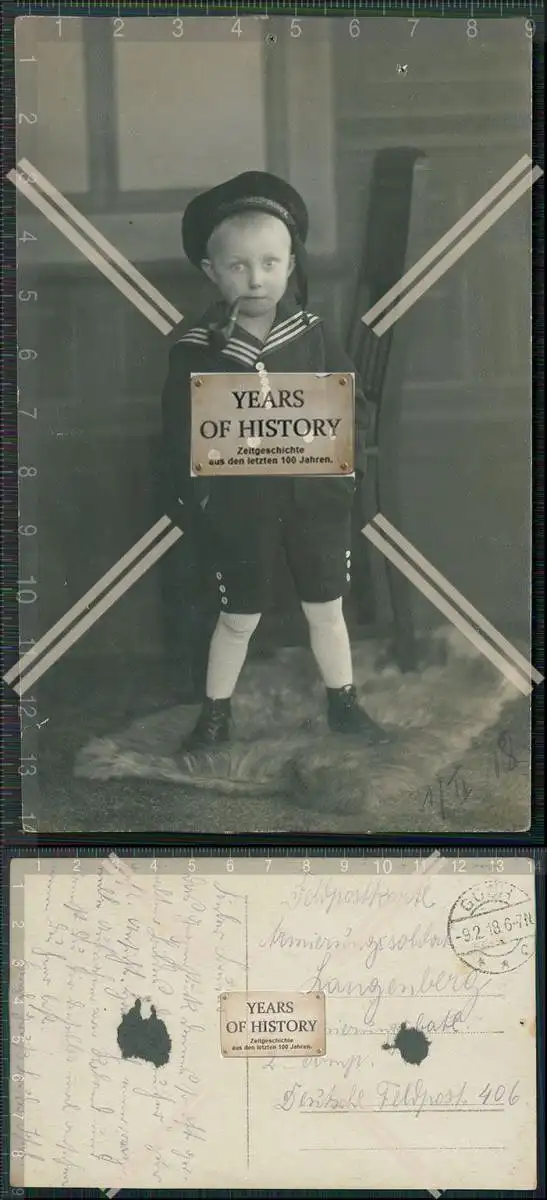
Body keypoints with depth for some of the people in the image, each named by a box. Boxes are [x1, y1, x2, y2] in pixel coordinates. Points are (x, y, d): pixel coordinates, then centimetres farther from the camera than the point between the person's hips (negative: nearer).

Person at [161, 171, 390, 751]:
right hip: (238, 506, -2)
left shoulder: (314, 336, -6)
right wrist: (195, 499, -11)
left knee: (326, 610, 16)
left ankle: (344, 705, 36)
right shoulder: (195, 349, -10)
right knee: (238, 618, 12)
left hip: (315, 499, 2)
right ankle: (215, 714, 32)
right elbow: (180, 436, -4)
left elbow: (355, 408, 0)